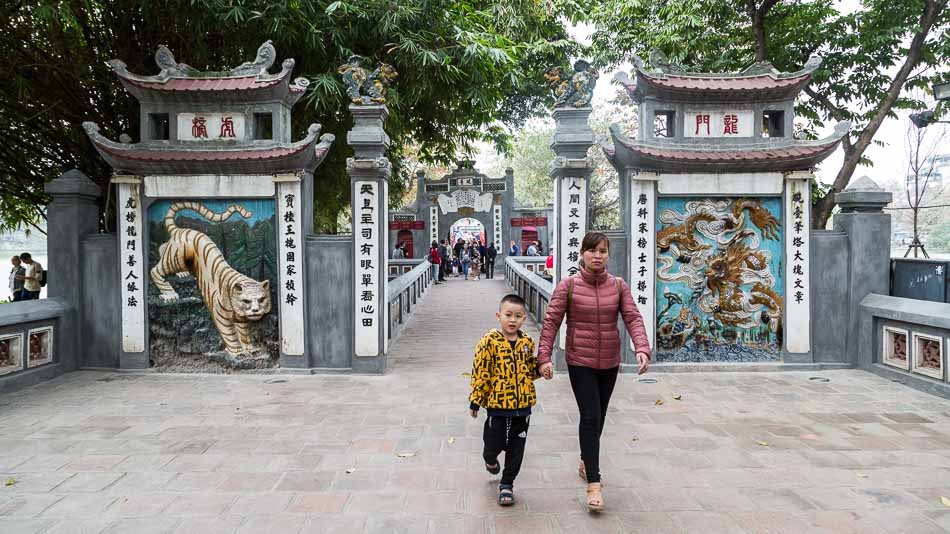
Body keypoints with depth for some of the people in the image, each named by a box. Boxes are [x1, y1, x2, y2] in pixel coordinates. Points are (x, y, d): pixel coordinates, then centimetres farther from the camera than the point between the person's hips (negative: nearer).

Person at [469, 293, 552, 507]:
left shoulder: (527, 342, 3)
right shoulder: (489, 341, -12)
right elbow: (480, 373, -9)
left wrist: (541, 370, -3)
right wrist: (475, 401, -7)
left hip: (522, 405, 4)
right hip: (497, 405, -3)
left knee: (516, 449, 10)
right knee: (494, 445, 8)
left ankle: (507, 484, 28)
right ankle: (490, 459, 44)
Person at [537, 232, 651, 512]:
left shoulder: (619, 286, 0)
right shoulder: (568, 285, -8)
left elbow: (633, 318, -7)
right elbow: (551, 321, -8)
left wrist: (642, 348, -23)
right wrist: (544, 356, -15)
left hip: (609, 362, 4)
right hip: (580, 362, -3)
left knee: (599, 415, 17)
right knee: (590, 416, -9)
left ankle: (586, 460, 41)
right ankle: (593, 483, -3)